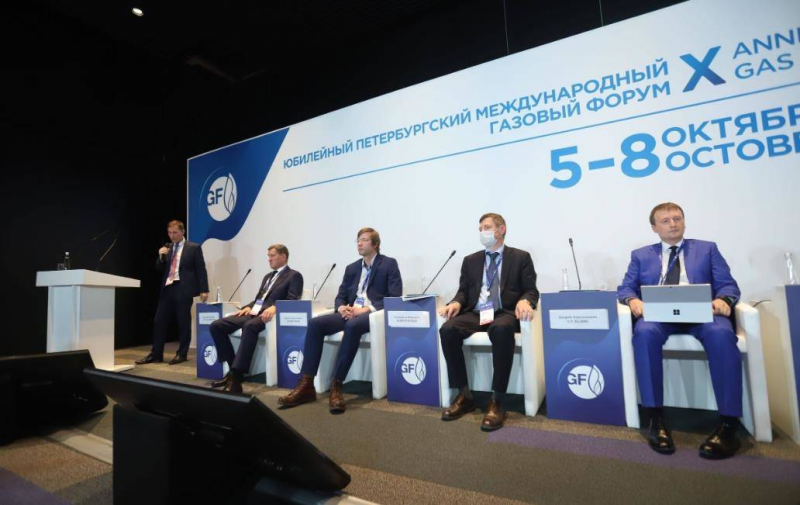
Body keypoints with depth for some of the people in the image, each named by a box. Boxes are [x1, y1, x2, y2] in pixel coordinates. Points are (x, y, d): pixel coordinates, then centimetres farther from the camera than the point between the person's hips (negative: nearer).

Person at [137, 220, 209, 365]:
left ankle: (181, 354, 12)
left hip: (183, 289, -5)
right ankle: (156, 354, 16)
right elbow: (159, 270, 16)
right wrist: (161, 257, -4)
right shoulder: (167, 248, 15)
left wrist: (203, 290, -9)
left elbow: (201, 270, -3)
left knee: (183, 323, 2)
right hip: (167, 288, 5)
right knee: (159, 321, 7)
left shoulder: (193, 248, 0)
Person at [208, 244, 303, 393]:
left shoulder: (294, 276, 3)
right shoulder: (267, 276, 29)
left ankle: (236, 376, -37)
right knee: (216, 326, -8)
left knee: (249, 326, -40)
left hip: (267, 314, -9)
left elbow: (292, 301, -10)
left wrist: (274, 307, -28)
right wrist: (248, 307, 5)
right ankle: (234, 369, -3)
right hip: (252, 313, 9)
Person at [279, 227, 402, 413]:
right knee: (315, 323, -19)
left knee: (352, 326, -39)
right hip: (350, 313, 6)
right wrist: (342, 307, -8)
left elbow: (395, 297, -7)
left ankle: (336, 386, -31)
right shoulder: (351, 268, 22)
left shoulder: (389, 264, 4)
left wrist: (366, 309, -18)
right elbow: (340, 296, 18)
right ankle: (306, 385, -19)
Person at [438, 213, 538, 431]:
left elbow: (531, 290, 3)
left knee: (501, 330, -40)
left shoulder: (520, 257, 10)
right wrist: (456, 303, -10)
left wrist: (524, 301, -22)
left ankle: (497, 402, -28)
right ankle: (464, 395, -14)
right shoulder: (470, 260, 20)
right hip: (475, 313, 4)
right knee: (447, 329, -28)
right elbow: (463, 291, 14)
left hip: (505, 313, -3)